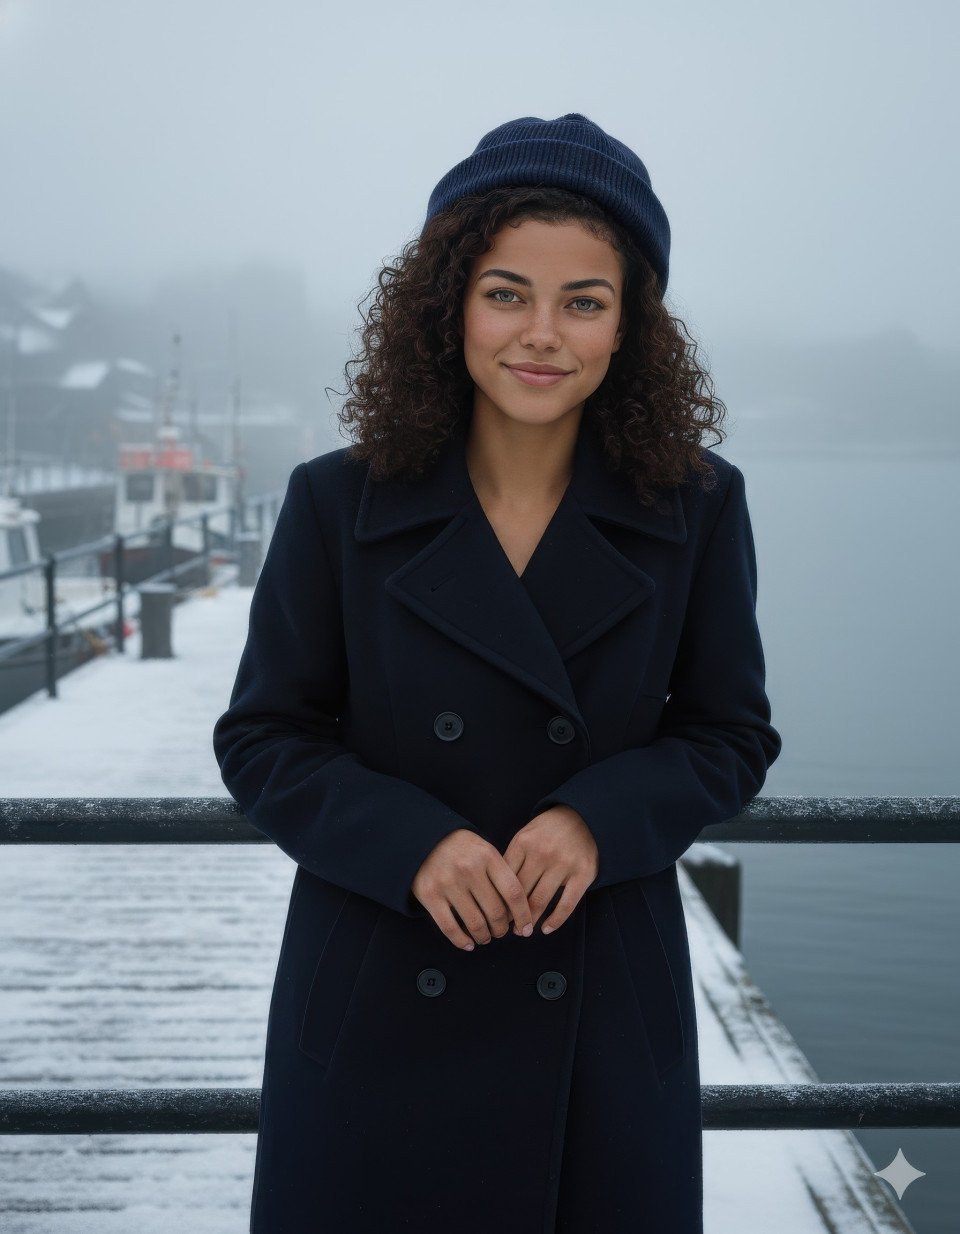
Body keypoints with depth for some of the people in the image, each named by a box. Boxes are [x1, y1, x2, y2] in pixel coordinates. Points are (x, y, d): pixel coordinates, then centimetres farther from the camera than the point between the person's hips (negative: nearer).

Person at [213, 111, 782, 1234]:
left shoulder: (698, 509, -4)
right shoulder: (336, 505, -6)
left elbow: (731, 736, 3)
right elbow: (261, 739, -1)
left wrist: (598, 818, -16)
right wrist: (414, 842, -18)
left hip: (603, 1013, 1)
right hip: (376, 1008, 0)